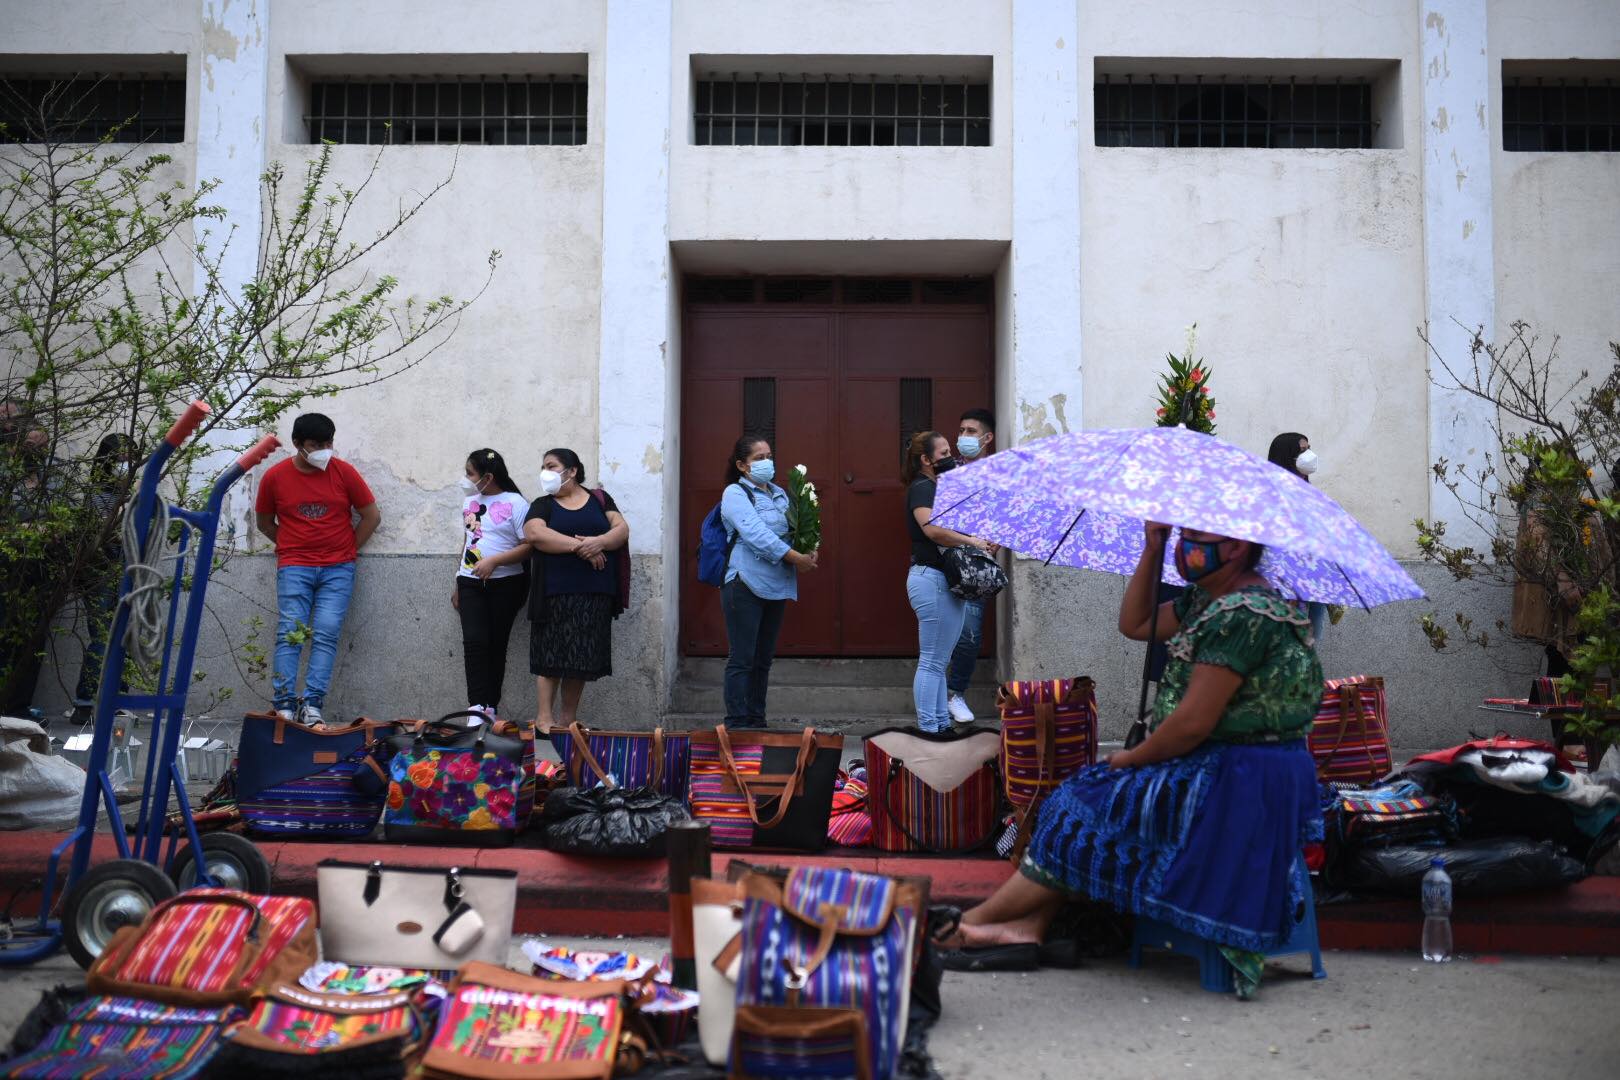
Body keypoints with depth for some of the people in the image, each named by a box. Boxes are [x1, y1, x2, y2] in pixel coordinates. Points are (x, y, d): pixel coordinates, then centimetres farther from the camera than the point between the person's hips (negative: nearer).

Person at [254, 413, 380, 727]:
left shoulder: (344, 472, -1)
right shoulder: (274, 477, 1)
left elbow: (372, 516, 6)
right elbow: (265, 522, 15)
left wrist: (347, 550, 7)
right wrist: (291, 546, 8)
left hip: (338, 569, 0)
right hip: (294, 567, 0)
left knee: (327, 633, -8)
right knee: (289, 634, -6)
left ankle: (312, 704, -8)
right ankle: (284, 706, -6)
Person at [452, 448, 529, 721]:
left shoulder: (515, 503, -7)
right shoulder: (469, 502, 13)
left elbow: (529, 545, -13)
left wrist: (493, 561, -20)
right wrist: (457, 585, 21)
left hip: (505, 583, -4)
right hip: (470, 582, 4)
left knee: (496, 644, 2)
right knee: (474, 641, -11)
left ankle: (491, 708, 9)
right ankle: (477, 707, -15)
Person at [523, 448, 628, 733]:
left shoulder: (599, 498, 13)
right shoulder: (543, 504, 9)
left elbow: (622, 529, 4)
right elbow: (534, 533, -11)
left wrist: (599, 542, -17)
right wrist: (579, 546, -18)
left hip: (595, 593, 2)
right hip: (555, 593, -1)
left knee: (582, 656, 4)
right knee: (551, 654, -4)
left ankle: (569, 717, 13)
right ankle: (544, 716, 0)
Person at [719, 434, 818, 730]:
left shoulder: (779, 494, 17)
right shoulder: (735, 493, -4)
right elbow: (755, 533, -17)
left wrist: (808, 552, -7)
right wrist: (795, 557, -21)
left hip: (777, 585, 7)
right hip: (745, 584, -7)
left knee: (763, 659, 11)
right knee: (742, 659, -5)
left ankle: (757, 721, 18)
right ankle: (737, 723, -1)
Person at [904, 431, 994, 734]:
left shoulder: (936, 487, 19)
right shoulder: (921, 488, -11)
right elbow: (933, 528, -28)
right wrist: (972, 541, -20)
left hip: (946, 580, 10)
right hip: (932, 578, -10)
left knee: (938, 661, 14)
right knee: (932, 661, -5)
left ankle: (942, 725, 21)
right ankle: (928, 730, 0)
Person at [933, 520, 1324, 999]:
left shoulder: (1243, 612, -21)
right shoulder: (1207, 600, 10)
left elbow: (1193, 722, -24)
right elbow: (1134, 624, 20)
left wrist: (1131, 759, -8)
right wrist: (1152, 550, 9)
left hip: (1239, 786, -10)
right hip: (1214, 767, 10)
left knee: (1084, 811, -7)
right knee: (1085, 793, 2)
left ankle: (971, 924, 4)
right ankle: (1027, 927, -7)